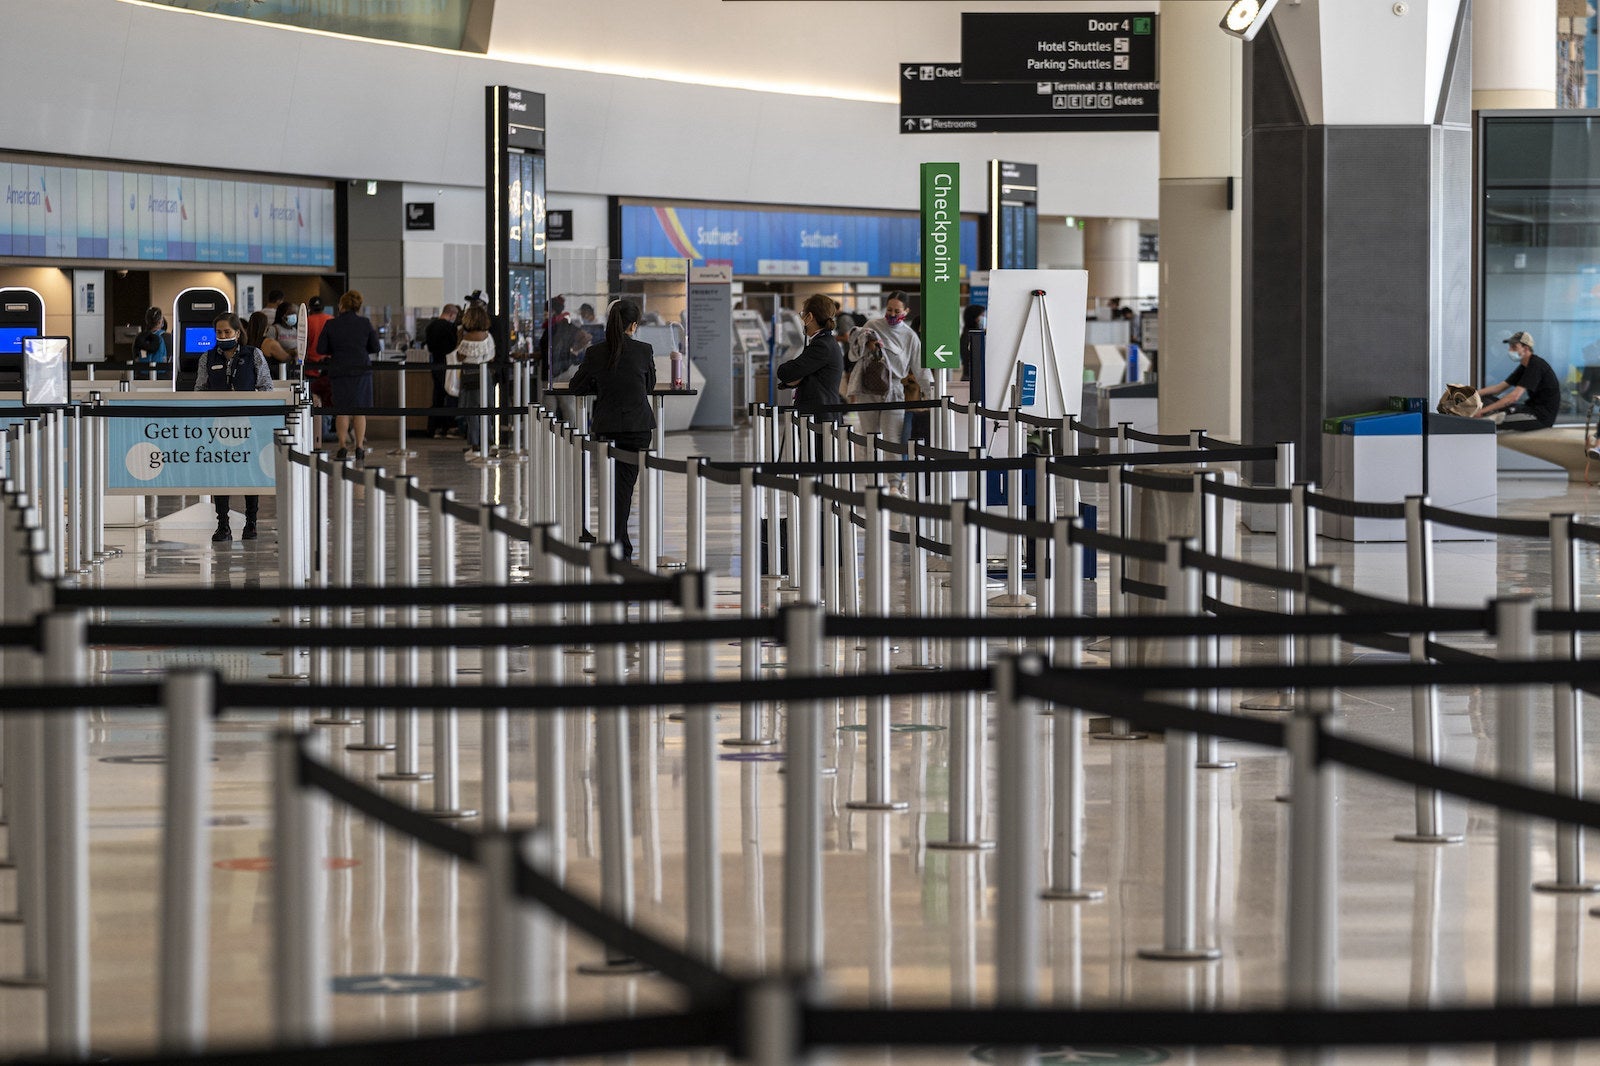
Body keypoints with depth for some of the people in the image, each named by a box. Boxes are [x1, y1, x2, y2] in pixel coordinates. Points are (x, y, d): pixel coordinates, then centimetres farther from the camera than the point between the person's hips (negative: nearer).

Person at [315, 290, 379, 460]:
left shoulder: (331, 325, -4)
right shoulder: (365, 323, -3)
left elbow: (320, 349, -2)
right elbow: (375, 348, 3)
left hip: (339, 370, 0)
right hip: (362, 369, 0)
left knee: (342, 410, 7)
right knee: (360, 410, 5)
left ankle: (343, 446, 1)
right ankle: (359, 447, 1)